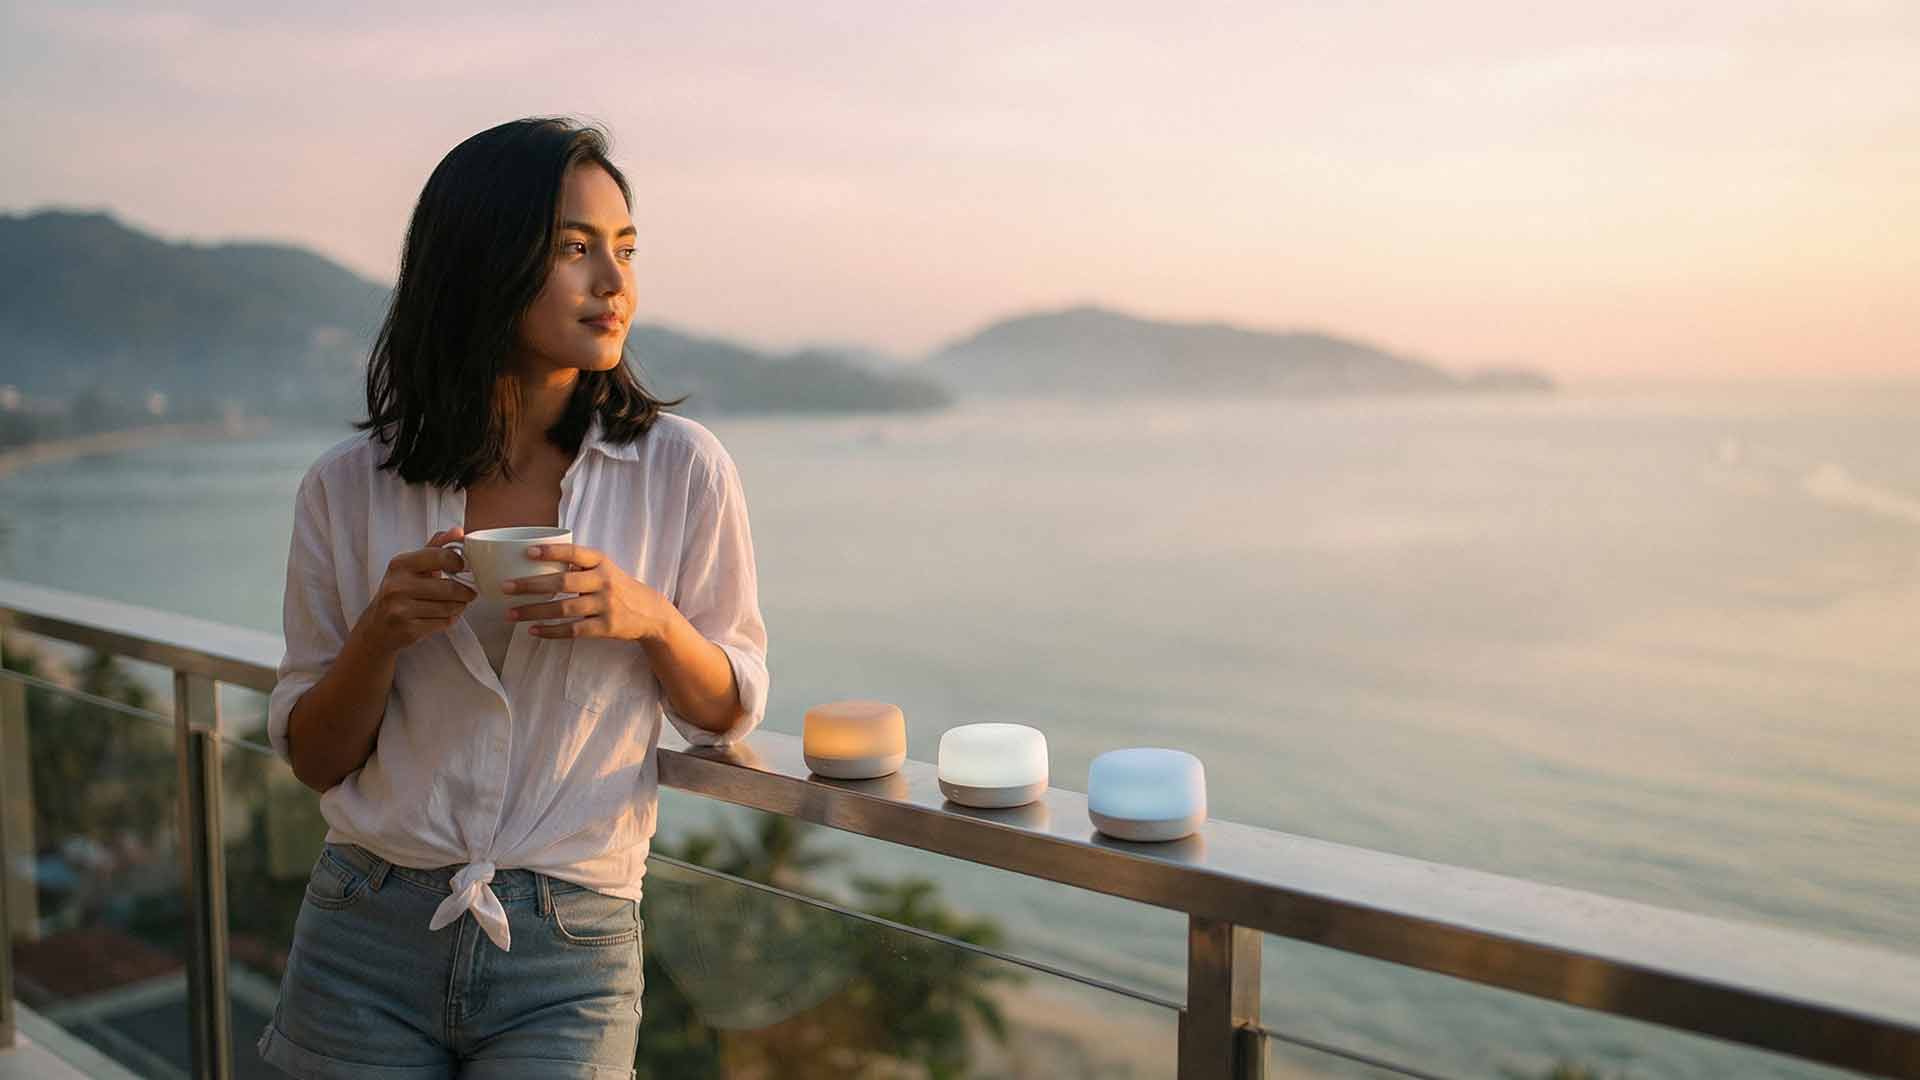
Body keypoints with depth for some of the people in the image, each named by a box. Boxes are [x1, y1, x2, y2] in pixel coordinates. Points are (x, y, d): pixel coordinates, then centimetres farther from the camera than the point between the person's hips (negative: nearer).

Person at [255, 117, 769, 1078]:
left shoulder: (681, 469, -5)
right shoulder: (348, 490, -2)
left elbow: (729, 712, 3)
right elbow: (311, 761, 4)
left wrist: (652, 620, -17)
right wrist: (380, 635, -15)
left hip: (570, 959, -1)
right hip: (367, 934, 2)